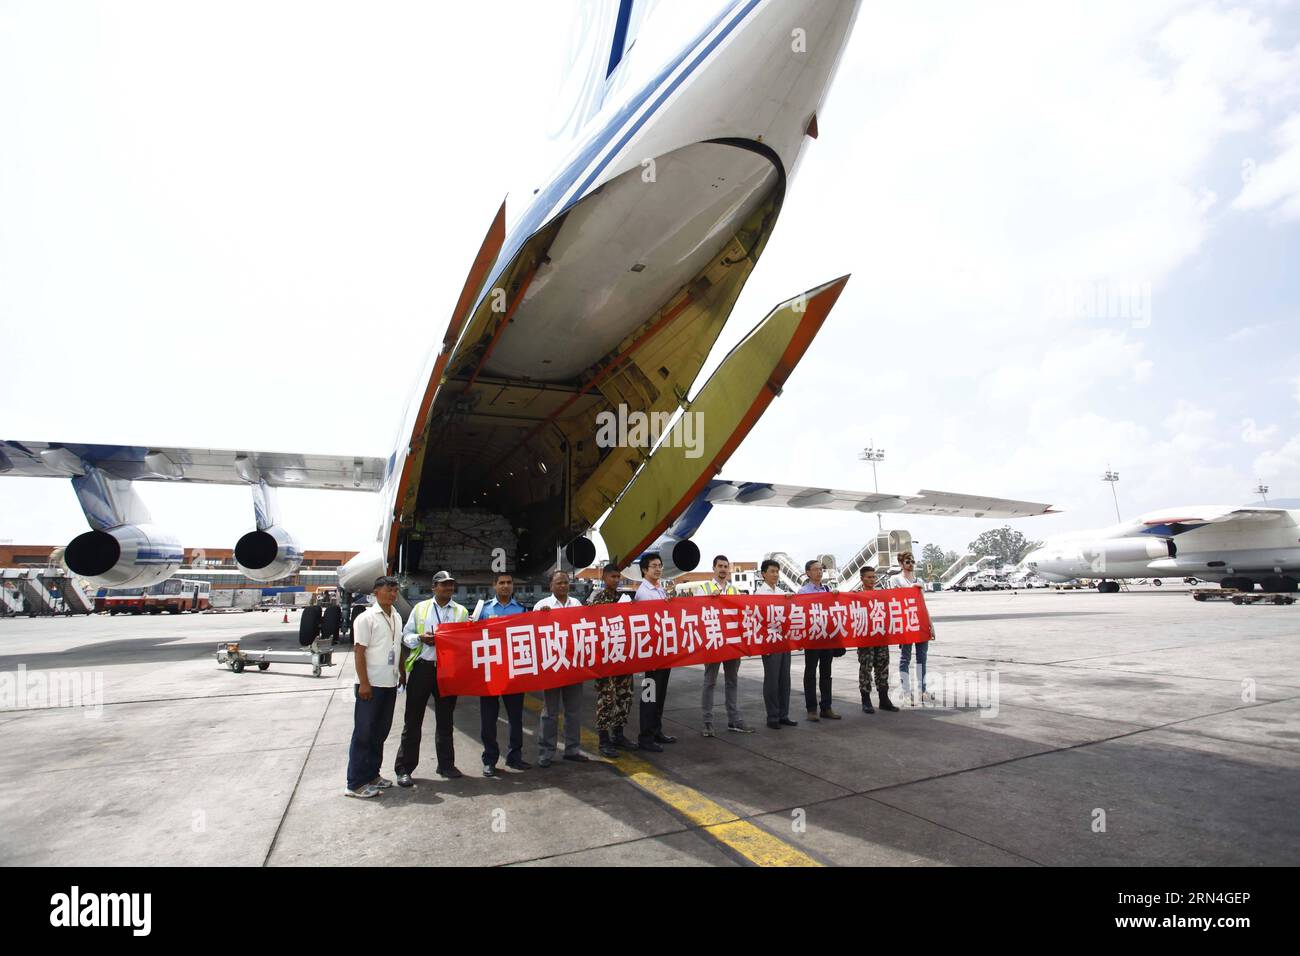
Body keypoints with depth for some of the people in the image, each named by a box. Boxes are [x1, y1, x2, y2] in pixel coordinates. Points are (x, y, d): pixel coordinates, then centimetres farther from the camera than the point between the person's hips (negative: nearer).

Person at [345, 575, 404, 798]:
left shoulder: (397, 617, 11)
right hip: (371, 685, -7)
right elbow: (359, 652, -14)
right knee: (364, 733, 1)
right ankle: (356, 783, 9)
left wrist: (402, 673, 17)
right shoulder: (366, 618, -11)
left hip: (390, 684, 7)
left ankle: (372, 774, 26)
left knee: (380, 732, 14)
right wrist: (364, 683, -17)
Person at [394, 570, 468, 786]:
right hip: (422, 668, -1)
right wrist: (421, 638, -12)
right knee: (413, 720, 3)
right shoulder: (420, 608, 6)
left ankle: (446, 764, 25)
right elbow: (406, 635, 7)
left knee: (445, 719, 12)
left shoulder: (461, 612, 8)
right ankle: (404, 769, 13)